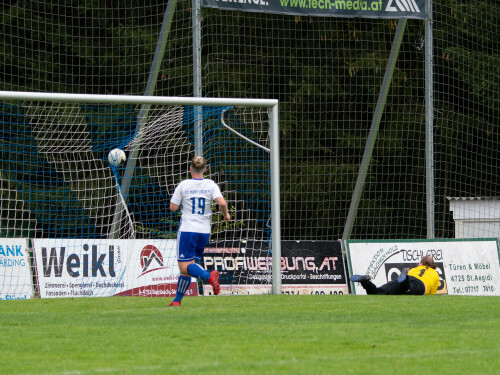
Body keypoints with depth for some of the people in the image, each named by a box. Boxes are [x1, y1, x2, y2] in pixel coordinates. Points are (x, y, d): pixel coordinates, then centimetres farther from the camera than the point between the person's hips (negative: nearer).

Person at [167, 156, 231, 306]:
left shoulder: (183, 185, -4)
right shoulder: (210, 185, 1)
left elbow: (173, 207, -2)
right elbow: (222, 203, -13)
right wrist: (226, 214, 7)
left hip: (187, 230, -4)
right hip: (204, 231, 4)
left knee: (185, 267, -8)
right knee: (187, 267, 13)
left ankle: (209, 276, -34)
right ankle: (177, 300, 13)